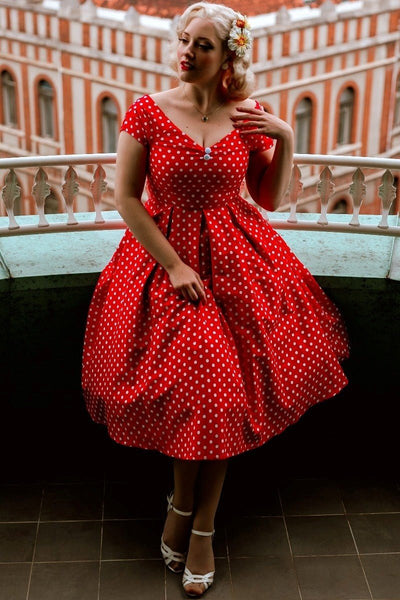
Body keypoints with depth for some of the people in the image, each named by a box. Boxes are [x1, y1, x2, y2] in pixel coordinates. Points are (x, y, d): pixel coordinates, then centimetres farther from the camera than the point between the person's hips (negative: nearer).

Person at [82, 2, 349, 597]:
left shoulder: (248, 118, 1)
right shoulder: (147, 111, -5)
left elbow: (270, 199, 7)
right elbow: (126, 199, -6)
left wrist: (286, 139, -8)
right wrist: (174, 266, -11)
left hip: (236, 262, 2)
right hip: (163, 257, -1)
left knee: (225, 392, -1)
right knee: (184, 389, -2)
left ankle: (201, 526, 15)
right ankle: (185, 504, 27)